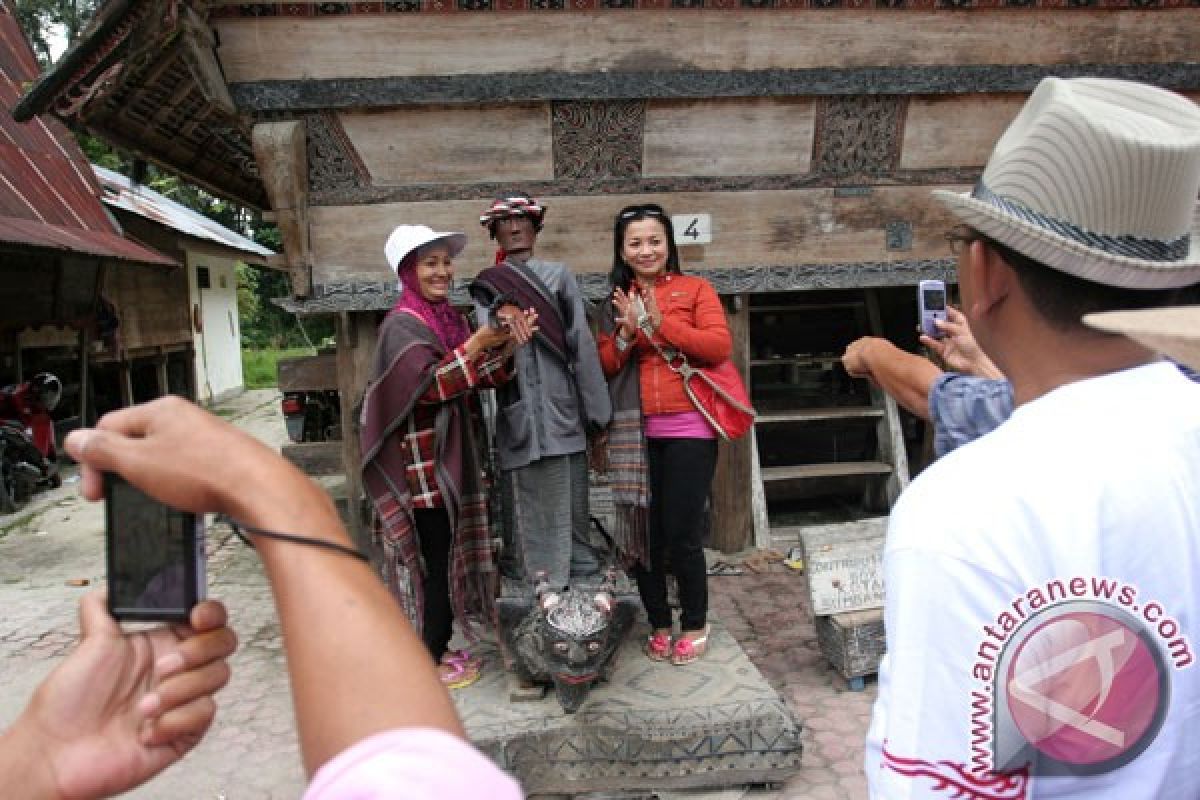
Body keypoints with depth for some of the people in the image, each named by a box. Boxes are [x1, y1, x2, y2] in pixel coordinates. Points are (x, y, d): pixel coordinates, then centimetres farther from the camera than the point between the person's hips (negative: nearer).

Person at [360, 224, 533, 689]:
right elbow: (429, 384, -25)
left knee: (448, 554, 13)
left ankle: (439, 648, 25)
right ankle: (427, 663, 10)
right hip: (421, 460, -8)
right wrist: (476, 343, -28)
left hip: (449, 453, 8)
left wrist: (509, 346, -12)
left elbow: (481, 377, 5)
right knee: (434, 559, -2)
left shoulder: (448, 318, 11)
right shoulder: (402, 325, -13)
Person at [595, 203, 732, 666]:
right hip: (635, 433, 4)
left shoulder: (695, 289, 3)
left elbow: (720, 345, -10)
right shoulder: (616, 301, 13)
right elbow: (605, 366, 7)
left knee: (682, 534, -1)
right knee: (644, 532, 8)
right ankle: (659, 624, 25)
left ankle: (695, 626, 20)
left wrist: (661, 322, -16)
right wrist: (626, 333, -11)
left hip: (688, 429, -3)